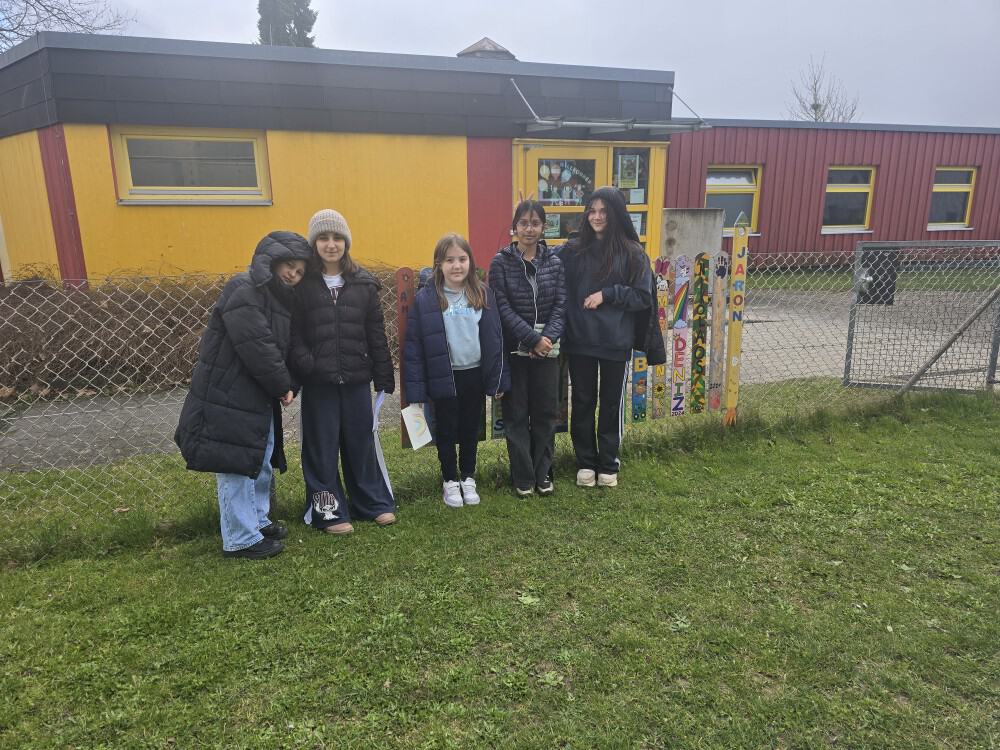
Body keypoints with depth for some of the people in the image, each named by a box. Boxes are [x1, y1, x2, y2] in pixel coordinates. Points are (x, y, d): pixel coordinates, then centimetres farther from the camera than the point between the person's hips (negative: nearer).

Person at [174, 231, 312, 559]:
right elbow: (257, 347, -24)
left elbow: (285, 348, 14)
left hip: (260, 397, 10)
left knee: (262, 461, 20)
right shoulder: (244, 290, -17)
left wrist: (287, 386, -1)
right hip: (228, 397, -10)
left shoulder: (281, 299, 13)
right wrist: (283, 386, -14)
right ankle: (241, 539, 9)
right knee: (236, 466, -2)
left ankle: (257, 521, 36)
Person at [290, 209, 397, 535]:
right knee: (322, 445, 7)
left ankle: (374, 502, 26)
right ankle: (329, 511, 20)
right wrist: (305, 366, -18)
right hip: (318, 382, -2)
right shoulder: (302, 284, -1)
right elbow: (293, 333, -3)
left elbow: (376, 334, 5)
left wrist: (384, 377, 4)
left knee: (362, 441, 12)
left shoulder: (364, 283, 6)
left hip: (357, 379, 2)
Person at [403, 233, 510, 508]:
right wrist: (416, 390, -9)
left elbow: (494, 338, 1)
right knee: (446, 431, 13)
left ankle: (468, 478, 36)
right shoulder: (425, 299, -9)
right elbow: (413, 346, -8)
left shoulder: (483, 294, -2)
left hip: (475, 375, 2)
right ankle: (450, 480, 31)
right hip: (443, 379, -2)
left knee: (471, 430, 16)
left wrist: (498, 379, 0)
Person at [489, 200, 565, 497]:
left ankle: (543, 473, 22)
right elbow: (503, 307, -10)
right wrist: (532, 339, -17)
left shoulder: (554, 261, 5)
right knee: (516, 413, 4)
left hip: (548, 348, 2)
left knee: (545, 411, 7)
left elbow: (560, 304, -1)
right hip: (514, 348, -2)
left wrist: (548, 337, -16)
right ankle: (523, 477, 16)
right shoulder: (501, 261, -3)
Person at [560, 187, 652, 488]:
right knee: (582, 402, 11)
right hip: (580, 341, 1)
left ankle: (609, 464, 27)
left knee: (612, 403, 11)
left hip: (616, 342, -1)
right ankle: (585, 462, 27)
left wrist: (607, 294, -13)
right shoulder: (572, 251, 2)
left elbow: (643, 297, -3)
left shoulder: (633, 254, -3)